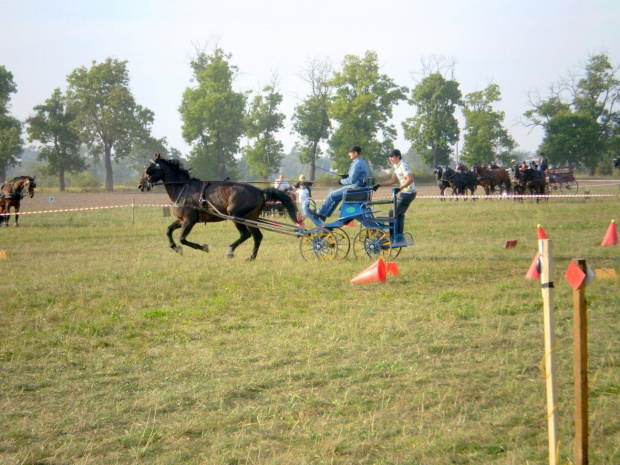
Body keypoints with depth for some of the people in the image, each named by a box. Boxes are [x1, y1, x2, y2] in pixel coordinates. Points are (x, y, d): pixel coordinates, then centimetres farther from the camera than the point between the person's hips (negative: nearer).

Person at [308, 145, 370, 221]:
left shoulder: (357, 164, -19)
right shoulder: (363, 162, 14)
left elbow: (351, 180, -21)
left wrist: (342, 181, -4)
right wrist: (347, 176, 12)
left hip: (355, 188, -10)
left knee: (332, 195, -2)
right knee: (336, 197, 19)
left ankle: (320, 213, 9)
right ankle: (324, 215, 20)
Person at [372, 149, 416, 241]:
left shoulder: (403, 166, -17)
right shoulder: (395, 166, 13)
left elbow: (410, 179, -27)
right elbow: (392, 180, 18)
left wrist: (399, 188, -31)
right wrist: (379, 185, 11)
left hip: (408, 193, -10)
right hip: (405, 192, 10)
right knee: (399, 214, 15)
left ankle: (393, 236, -5)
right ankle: (399, 236, 19)